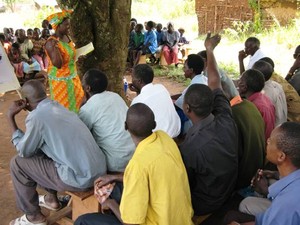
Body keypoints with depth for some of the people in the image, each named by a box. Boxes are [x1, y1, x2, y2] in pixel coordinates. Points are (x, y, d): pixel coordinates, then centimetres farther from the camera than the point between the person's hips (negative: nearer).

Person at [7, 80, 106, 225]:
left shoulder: (37, 116, -14)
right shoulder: (58, 107, 12)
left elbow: (24, 151, 0)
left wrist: (11, 117, 4)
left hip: (81, 178, -8)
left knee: (17, 163, 5)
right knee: (39, 150, 25)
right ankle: (51, 199, 38)